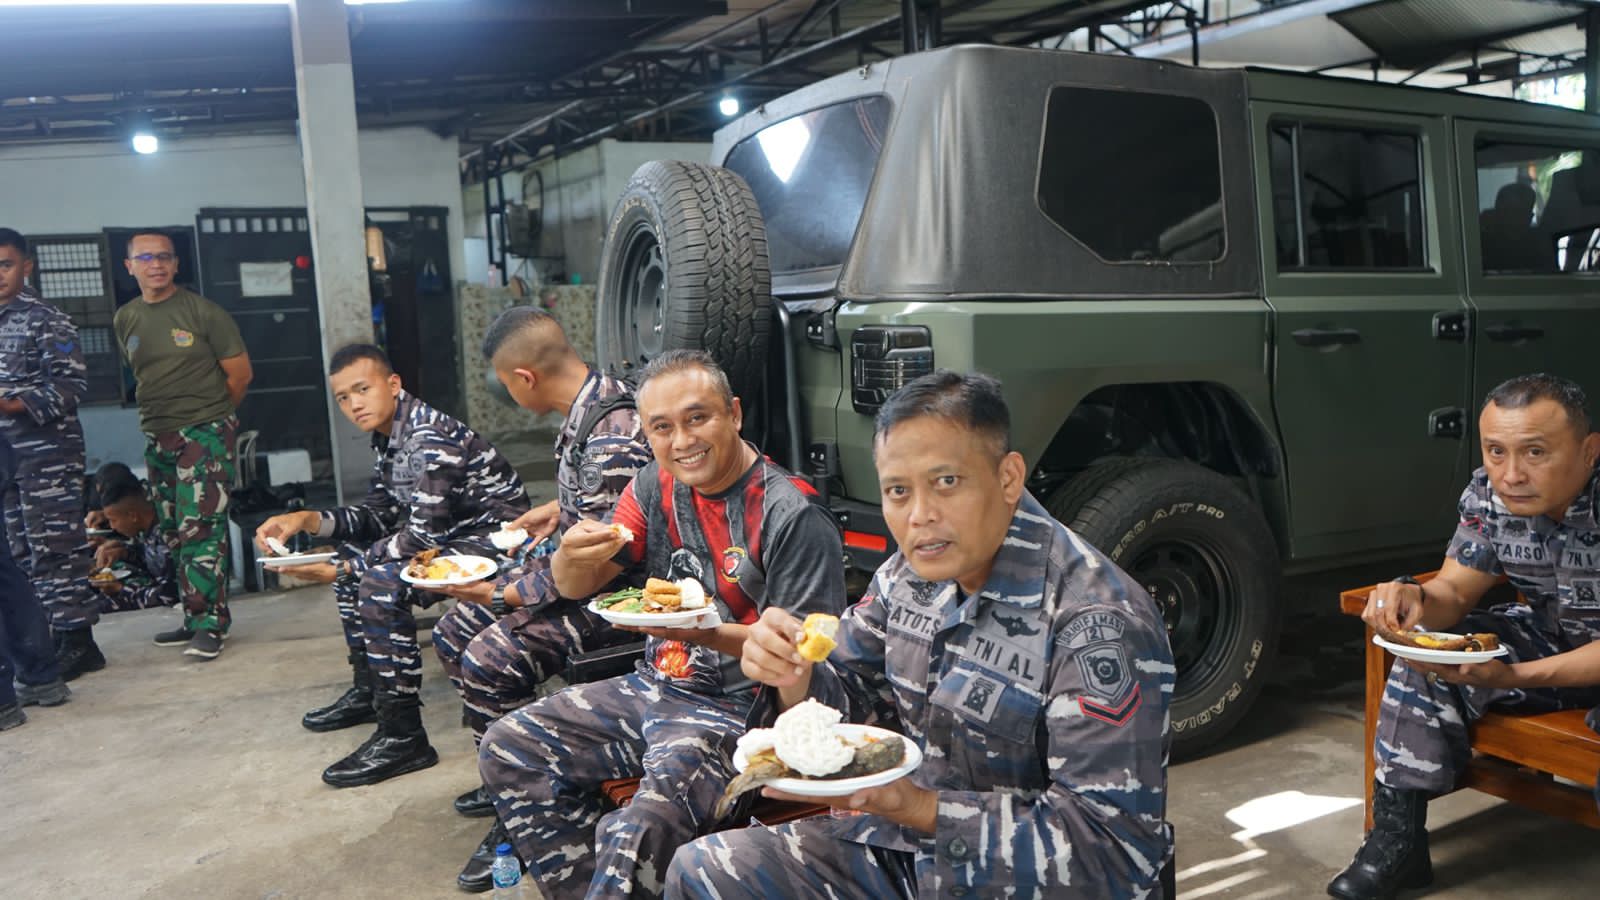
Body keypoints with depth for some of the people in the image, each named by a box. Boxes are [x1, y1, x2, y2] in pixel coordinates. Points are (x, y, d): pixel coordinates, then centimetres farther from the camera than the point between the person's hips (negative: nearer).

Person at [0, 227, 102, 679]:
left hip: (48, 452, -7)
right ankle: (54, 637, 16)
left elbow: (69, 383, -13)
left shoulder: (47, 320, -4)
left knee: (55, 547, -6)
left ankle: (77, 640, -1)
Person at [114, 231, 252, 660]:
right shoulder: (125, 319, 10)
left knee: (200, 528, -13)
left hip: (205, 431, -6)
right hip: (157, 438, 6)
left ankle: (209, 624, -9)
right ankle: (195, 619, 21)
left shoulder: (204, 312, -7)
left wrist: (210, 414, 6)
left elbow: (240, 372, -3)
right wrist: (163, 413, 14)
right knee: (175, 533, 11)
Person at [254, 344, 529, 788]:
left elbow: (424, 534, -26)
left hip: (492, 537, -11)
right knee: (354, 556, 20)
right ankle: (368, 689, 28)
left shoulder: (430, 437, -22)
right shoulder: (389, 438, 8)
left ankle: (402, 737, -21)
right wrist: (309, 519, -2)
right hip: (452, 534, 11)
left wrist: (345, 569, -22)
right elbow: (379, 515, 12)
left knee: (381, 581, -28)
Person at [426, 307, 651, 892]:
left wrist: (504, 595, -22)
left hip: (610, 595, -11)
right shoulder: (584, 411, 3)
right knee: (453, 636, 11)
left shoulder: (612, 435, -28)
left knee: (488, 661, -23)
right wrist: (559, 508, 17)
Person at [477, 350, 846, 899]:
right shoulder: (656, 487, 5)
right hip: (654, 687, 8)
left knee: (638, 831, -31)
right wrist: (572, 556, -18)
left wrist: (708, 633, -31)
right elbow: (575, 587, 6)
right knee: (507, 749, 2)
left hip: (736, 709, -8)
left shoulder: (793, 516, -17)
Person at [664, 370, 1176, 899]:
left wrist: (917, 807, -32)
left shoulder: (1096, 624, -25)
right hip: (904, 848, 7)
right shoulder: (912, 573, -2)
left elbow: (1118, 851, -25)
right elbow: (849, 703, 7)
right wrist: (795, 679, -16)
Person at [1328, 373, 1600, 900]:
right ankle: (1398, 835, -8)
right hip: (1551, 635, 6)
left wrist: (1511, 675, -41)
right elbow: (1455, 591, -7)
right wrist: (1416, 600, -31)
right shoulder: (1487, 495, -12)